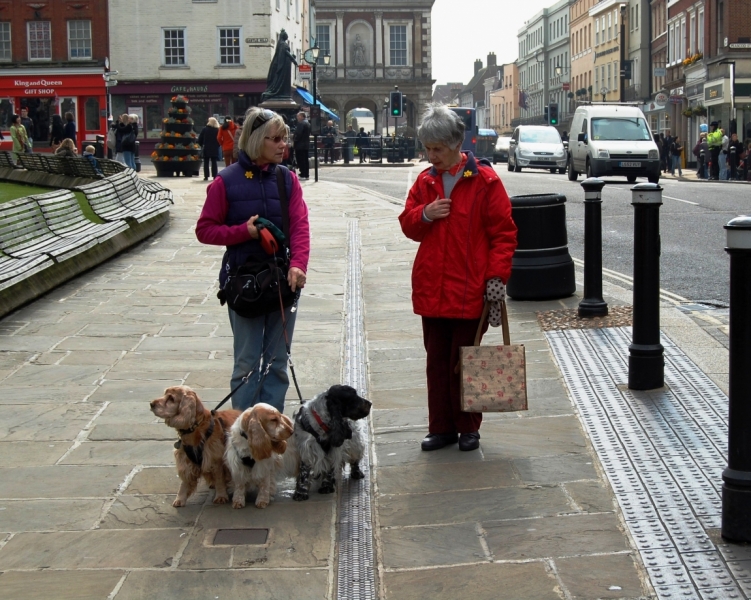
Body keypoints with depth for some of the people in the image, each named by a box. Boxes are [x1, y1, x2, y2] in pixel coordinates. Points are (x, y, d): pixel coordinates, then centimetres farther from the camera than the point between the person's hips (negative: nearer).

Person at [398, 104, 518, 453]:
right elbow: (408, 225, 14)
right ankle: (441, 427, 19)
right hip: (431, 289, 5)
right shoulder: (425, 181, 9)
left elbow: (503, 232, -7)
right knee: (437, 361, 10)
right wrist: (424, 215, -8)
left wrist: (497, 276, -14)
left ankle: (468, 428, 17)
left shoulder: (484, 181, -7)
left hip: (469, 290, -5)